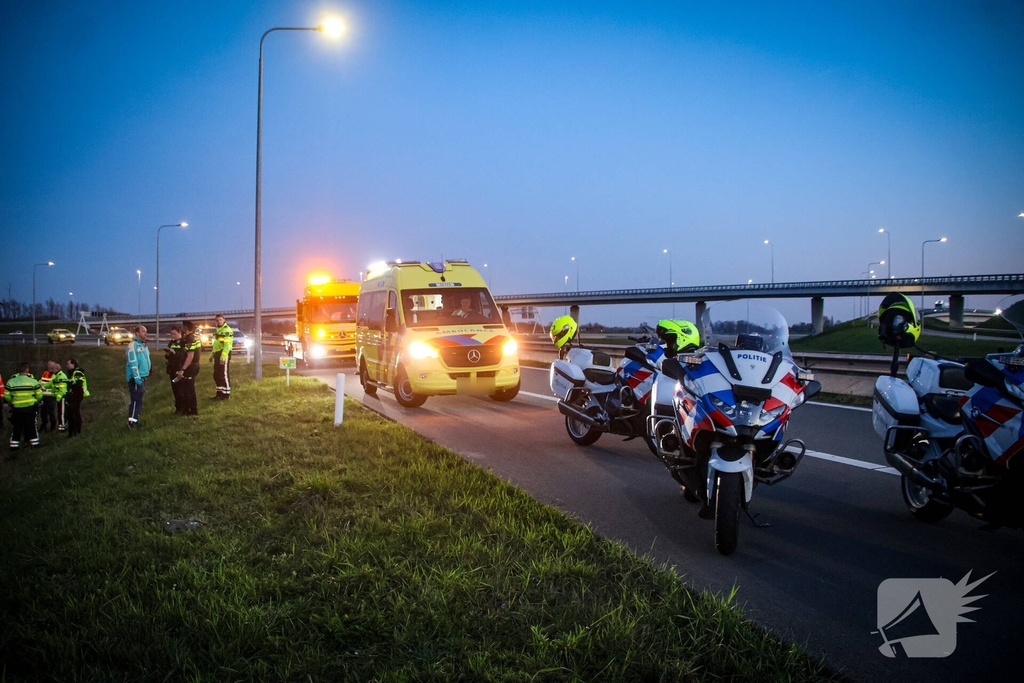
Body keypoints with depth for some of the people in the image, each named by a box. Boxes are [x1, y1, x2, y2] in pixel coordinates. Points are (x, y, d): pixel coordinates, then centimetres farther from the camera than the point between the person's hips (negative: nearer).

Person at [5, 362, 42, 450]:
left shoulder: (11, 382, -7)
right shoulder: (33, 381, -9)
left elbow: (7, 397, -4)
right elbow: (39, 396, -6)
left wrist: (11, 403, 15)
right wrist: (36, 401, 15)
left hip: (17, 409, 1)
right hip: (31, 408, -1)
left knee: (16, 427, 11)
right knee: (31, 426, 12)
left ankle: (14, 445, 14)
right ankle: (34, 442, 15)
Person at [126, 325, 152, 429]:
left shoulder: (144, 345, 15)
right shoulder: (133, 345, -15)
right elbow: (133, 363, -21)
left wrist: (147, 371, 17)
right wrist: (137, 378, -24)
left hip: (142, 377, 10)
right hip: (136, 378, -9)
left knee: (138, 399, 15)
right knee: (136, 400, -9)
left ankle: (135, 418, 24)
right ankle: (132, 422, -6)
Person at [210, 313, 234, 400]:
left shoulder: (227, 330, -13)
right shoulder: (217, 330, 18)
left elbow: (227, 344, -21)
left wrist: (223, 356, -28)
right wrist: (212, 354, 21)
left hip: (224, 354, -9)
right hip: (217, 354, 9)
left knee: (224, 374, -7)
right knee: (216, 375, 12)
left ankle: (226, 394, -2)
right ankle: (220, 393, 20)